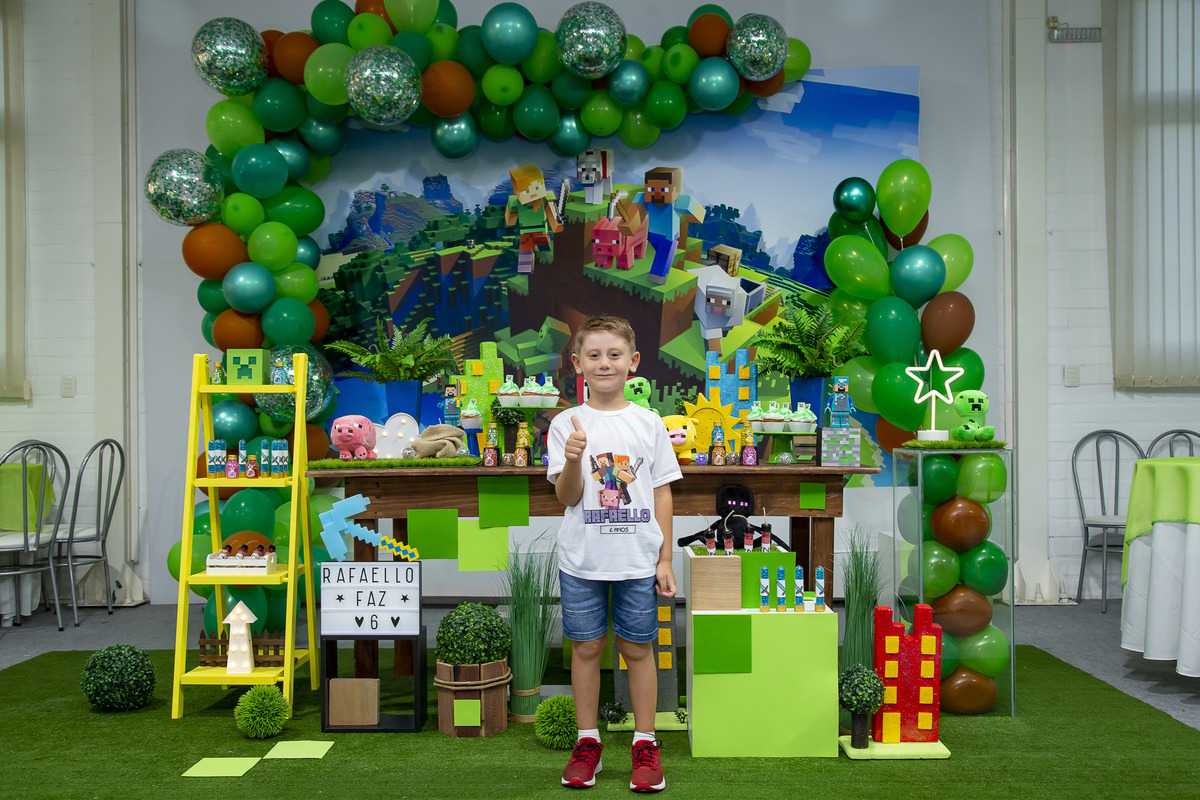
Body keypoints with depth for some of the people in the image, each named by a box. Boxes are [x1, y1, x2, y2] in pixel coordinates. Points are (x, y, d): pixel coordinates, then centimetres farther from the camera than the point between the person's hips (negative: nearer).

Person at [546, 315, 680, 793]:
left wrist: (665, 559, 3)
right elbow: (567, 497, -4)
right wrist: (573, 460, -25)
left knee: (638, 648, 7)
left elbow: (662, 493, 6)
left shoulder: (648, 423, 3)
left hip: (638, 560, 0)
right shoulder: (566, 425, 0)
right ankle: (587, 742, 22)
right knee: (586, 647, 9)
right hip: (581, 560, 0)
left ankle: (645, 744, 19)